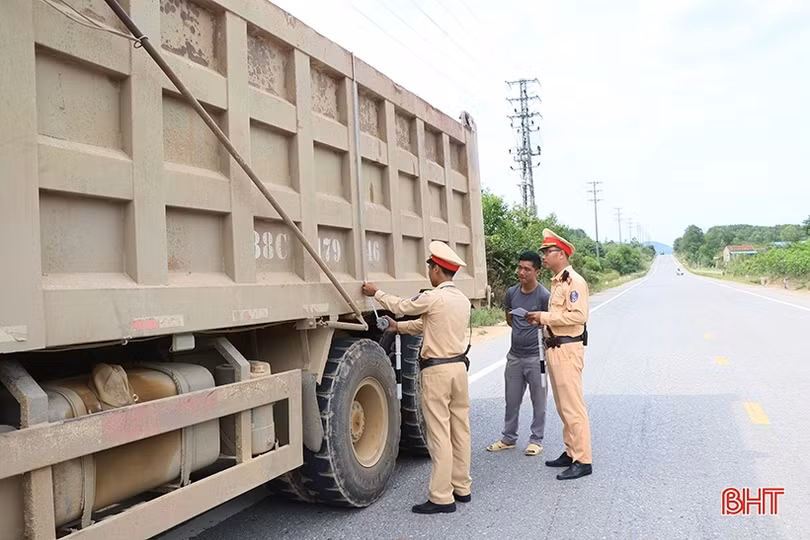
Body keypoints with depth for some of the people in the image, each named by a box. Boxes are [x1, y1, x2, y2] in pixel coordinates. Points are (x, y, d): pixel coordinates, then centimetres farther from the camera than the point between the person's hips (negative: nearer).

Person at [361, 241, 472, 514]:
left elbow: (402, 306, 1)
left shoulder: (433, 298, -15)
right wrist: (398, 327, 26)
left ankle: (441, 497, 2)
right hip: (459, 366, 8)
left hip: (436, 370, -8)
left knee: (439, 433, -3)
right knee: (460, 429, 14)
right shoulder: (462, 299, 10)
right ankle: (462, 487, 24)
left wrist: (376, 292, 17)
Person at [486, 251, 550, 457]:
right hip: (514, 356, 6)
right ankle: (508, 438, 27)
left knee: (538, 401, 7)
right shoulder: (511, 293, 4)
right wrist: (522, 331, 8)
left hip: (536, 356, -5)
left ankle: (536, 440, 19)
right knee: (511, 401, 14)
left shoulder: (544, 296, -13)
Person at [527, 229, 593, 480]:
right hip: (555, 349, 10)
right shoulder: (557, 282, 18)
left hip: (568, 350, -10)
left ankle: (583, 461, -1)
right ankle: (571, 452, 25)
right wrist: (542, 320, 7)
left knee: (572, 407, -7)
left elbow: (578, 315, -23)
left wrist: (544, 316, -18)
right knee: (563, 406, 15)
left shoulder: (574, 281, -13)